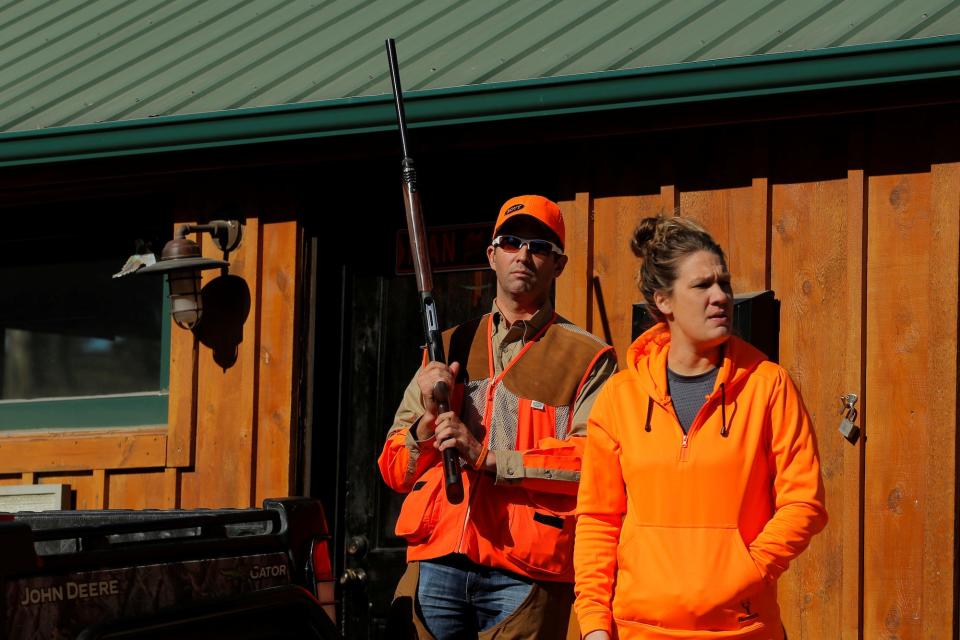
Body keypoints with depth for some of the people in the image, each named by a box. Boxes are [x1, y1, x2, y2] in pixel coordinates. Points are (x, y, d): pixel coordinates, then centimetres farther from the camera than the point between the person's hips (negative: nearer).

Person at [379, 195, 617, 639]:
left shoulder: (587, 358, 6)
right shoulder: (449, 349, 18)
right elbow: (395, 469, 17)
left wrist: (487, 457, -15)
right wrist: (429, 421, -4)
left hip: (525, 575, -3)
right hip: (437, 566, 3)